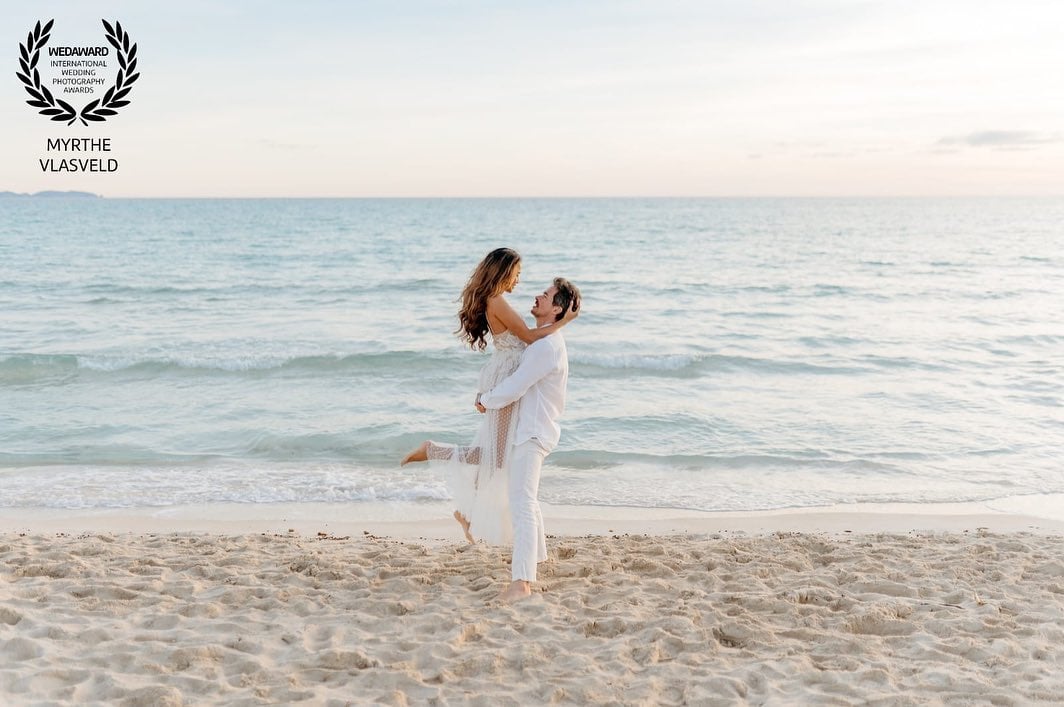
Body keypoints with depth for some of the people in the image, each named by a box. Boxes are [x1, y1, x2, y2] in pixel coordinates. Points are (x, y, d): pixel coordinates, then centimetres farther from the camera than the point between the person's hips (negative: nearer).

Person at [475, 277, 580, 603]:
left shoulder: (547, 346, -21)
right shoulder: (546, 340, 13)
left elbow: (515, 387, -21)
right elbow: (519, 378, 24)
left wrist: (485, 401, -5)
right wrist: (490, 395, 12)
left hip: (533, 432, -11)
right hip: (529, 429, 11)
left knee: (522, 504, -17)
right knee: (526, 498, 26)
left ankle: (521, 582, -22)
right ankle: (535, 552, 45)